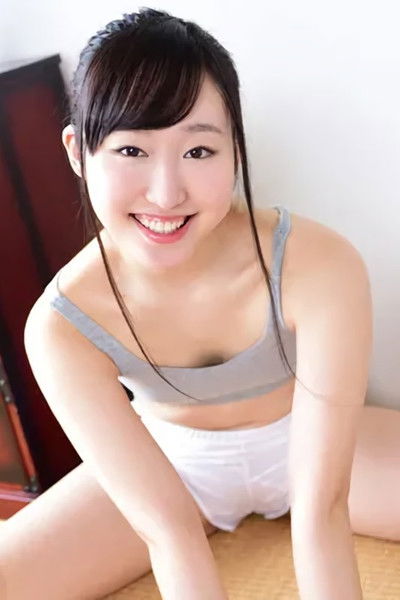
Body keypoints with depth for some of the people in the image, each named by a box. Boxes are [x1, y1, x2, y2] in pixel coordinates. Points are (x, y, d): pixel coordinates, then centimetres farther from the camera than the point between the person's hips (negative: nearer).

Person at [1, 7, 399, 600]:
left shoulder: (319, 268, -32)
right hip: (172, 462, 1)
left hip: (309, 442, 0)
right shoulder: (61, 326, -26)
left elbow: (321, 509, -31)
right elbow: (170, 533, -25)